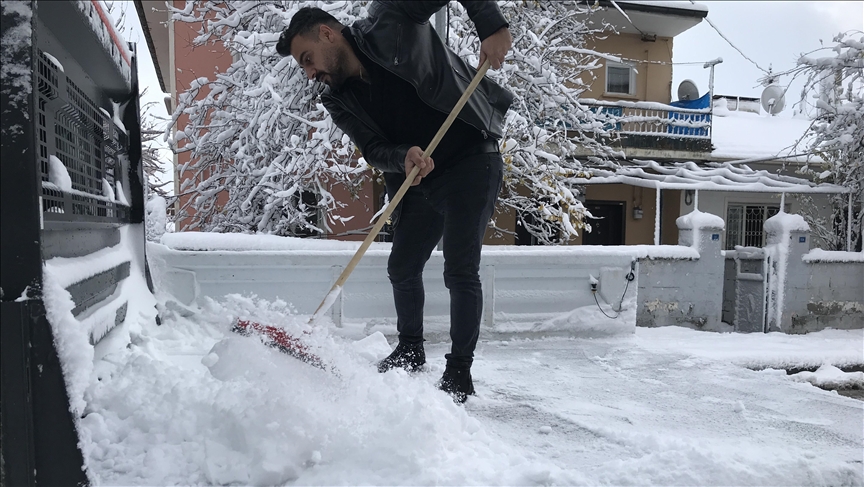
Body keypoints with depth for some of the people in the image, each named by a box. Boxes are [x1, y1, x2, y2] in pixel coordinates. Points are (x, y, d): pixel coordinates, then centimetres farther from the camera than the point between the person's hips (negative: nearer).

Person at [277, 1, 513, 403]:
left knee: (461, 271, -9)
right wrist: (403, 158, -30)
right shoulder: (339, 100, 0)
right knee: (403, 268, 12)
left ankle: (460, 371, 5)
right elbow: (373, 150, -9)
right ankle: (411, 350, 34)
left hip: (471, 163, -6)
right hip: (419, 180, 7)